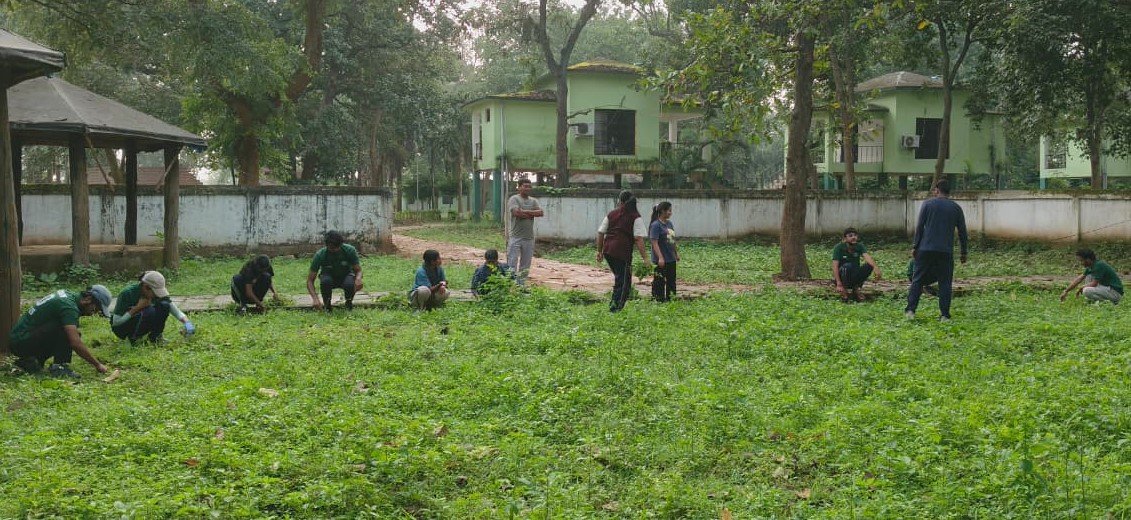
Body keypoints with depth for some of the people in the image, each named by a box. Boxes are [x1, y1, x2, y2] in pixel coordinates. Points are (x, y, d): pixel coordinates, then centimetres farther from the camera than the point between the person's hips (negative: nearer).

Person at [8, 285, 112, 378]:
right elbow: (76, 343, -29)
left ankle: (29, 361, 11)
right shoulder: (68, 306, -21)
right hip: (21, 342, -10)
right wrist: (97, 365, -22)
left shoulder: (69, 295, 9)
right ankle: (59, 367, -16)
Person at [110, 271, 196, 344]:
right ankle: (134, 339, -13)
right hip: (121, 328, -5)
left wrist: (187, 323, -32)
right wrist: (137, 308, -31)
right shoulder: (127, 293, -28)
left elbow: (175, 310, -14)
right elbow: (116, 321, -25)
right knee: (149, 312, -34)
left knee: (164, 305, -20)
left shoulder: (156, 292, -14)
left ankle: (155, 336, -4)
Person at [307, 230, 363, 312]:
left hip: (346, 275, 0)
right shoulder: (320, 255, -26)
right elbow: (310, 280, -23)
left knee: (349, 284, -36)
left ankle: (349, 302, -2)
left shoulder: (350, 250, -25)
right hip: (329, 276, 0)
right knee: (325, 281, -37)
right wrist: (315, 298, -39)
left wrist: (358, 279, -42)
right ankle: (327, 305, -8)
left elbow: (358, 270, -17)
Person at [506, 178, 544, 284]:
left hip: (529, 237, 5)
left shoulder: (533, 201, 13)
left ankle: (521, 284, 19)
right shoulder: (514, 199, -3)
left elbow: (540, 213, -3)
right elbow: (516, 212, -20)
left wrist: (525, 212, -12)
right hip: (515, 236, -5)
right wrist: (531, 214, -7)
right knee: (512, 263, -5)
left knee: (525, 264, 10)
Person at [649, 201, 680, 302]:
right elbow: (654, 243, -18)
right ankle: (659, 299, 6)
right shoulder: (656, 225, -13)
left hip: (671, 259, 8)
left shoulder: (669, 223, 11)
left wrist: (676, 253, 20)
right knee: (659, 281, -1)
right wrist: (660, 258, -23)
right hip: (661, 260, -8)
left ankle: (669, 298, 22)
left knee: (671, 280, 13)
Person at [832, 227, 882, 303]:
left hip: (855, 277, 3)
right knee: (847, 266, -33)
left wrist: (876, 268, -47)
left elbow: (867, 257, -25)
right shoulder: (839, 247, -15)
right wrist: (839, 284, -33)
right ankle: (844, 291, -14)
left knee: (869, 266, -21)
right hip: (841, 275, -3)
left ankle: (856, 290, -5)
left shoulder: (859, 246, -6)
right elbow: (835, 266, -22)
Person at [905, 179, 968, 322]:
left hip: (925, 250, -1)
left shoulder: (927, 204, 2)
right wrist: (963, 253, 16)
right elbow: (962, 232, 10)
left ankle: (910, 310, -2)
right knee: (945, 282, 5)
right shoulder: (956, 208, 8)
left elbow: (919, 227, -1)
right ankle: (944, 315, 2)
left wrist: (914, 246, 4)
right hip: (946, 252, 1)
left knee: (918, 280, 4)